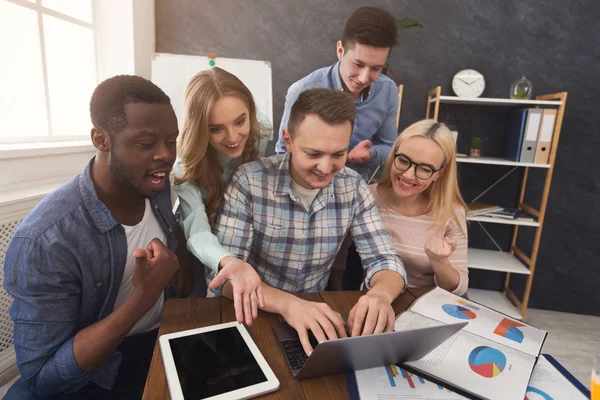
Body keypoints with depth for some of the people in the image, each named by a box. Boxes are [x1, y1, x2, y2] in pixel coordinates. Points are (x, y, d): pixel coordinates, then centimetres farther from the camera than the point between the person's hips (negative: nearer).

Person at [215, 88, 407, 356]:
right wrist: (287, 303, -38)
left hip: (317, 318, 3)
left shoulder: (353, 188, -8)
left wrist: (380, 294, -29)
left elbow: (385, 260, -6)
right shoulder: (250, 181, -18)